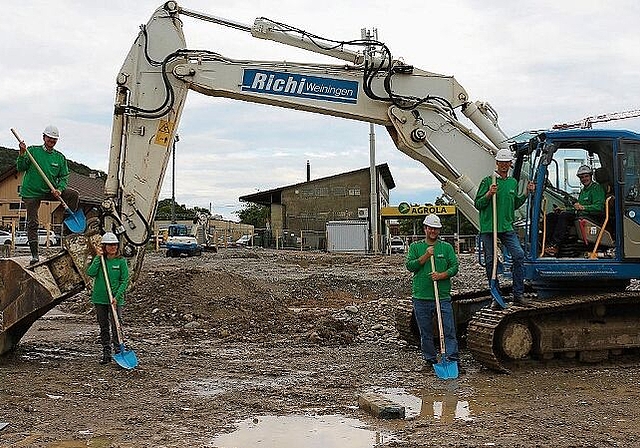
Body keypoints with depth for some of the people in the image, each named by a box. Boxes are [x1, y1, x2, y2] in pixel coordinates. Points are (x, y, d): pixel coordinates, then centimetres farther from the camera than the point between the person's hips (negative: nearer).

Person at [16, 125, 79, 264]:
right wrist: (22, 154, -22)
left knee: (73, 194, -18)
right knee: (32, 223, -2)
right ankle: (34, 254, 5)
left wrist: (59, 189, -15)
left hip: (50, 191, 2)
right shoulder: (32, 151, -2)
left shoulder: (60, 157, 5)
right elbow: (20, 168, -5)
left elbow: (64, 177, 3)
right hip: (31, 192, -2)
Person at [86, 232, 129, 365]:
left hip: (116, 300, -3)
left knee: (116, 326, -5)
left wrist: (117, 296, -14)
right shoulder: (99, 259, 3)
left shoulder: (121, 261, -4)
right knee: (103, 327, 10)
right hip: (100, 299, 3)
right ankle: (106, 354, 19)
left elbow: (125, 281, -5)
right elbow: (90, 273, -13)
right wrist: (98, 258, -17)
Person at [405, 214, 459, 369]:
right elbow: (410, 266, -1)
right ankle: (430, 359, 20)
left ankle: (452, 359, -1)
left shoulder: (447, 247, 10)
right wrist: (426, 256, -11)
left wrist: (442, 275, -14)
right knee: (426, 332, 8)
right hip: (421, 297, 0)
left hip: (443, 296, 0)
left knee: (449, 330, -5)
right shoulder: (415, 247, 9)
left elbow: (454, 267, 3)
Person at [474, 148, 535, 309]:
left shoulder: (513, 182, 15)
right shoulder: (488, 181, -1)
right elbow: (477, 204, -3)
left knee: (519, 254, -11)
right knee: (491, 261, 2)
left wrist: (526, 193, 15)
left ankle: (518, 294, -4)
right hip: (488, 227, -3)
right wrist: (489, 194, -18)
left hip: (507, 227, 4)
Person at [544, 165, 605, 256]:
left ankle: (554, 244, -38)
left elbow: (599, 207, -13)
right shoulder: (583, 190, 26)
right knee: (550, 216, -5)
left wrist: (582, 207, -22)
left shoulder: (596, 188, -1)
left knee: (564, 215, -33)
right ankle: (551, 242, -22)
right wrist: (564, 210, 12)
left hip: (593, 217, -9)